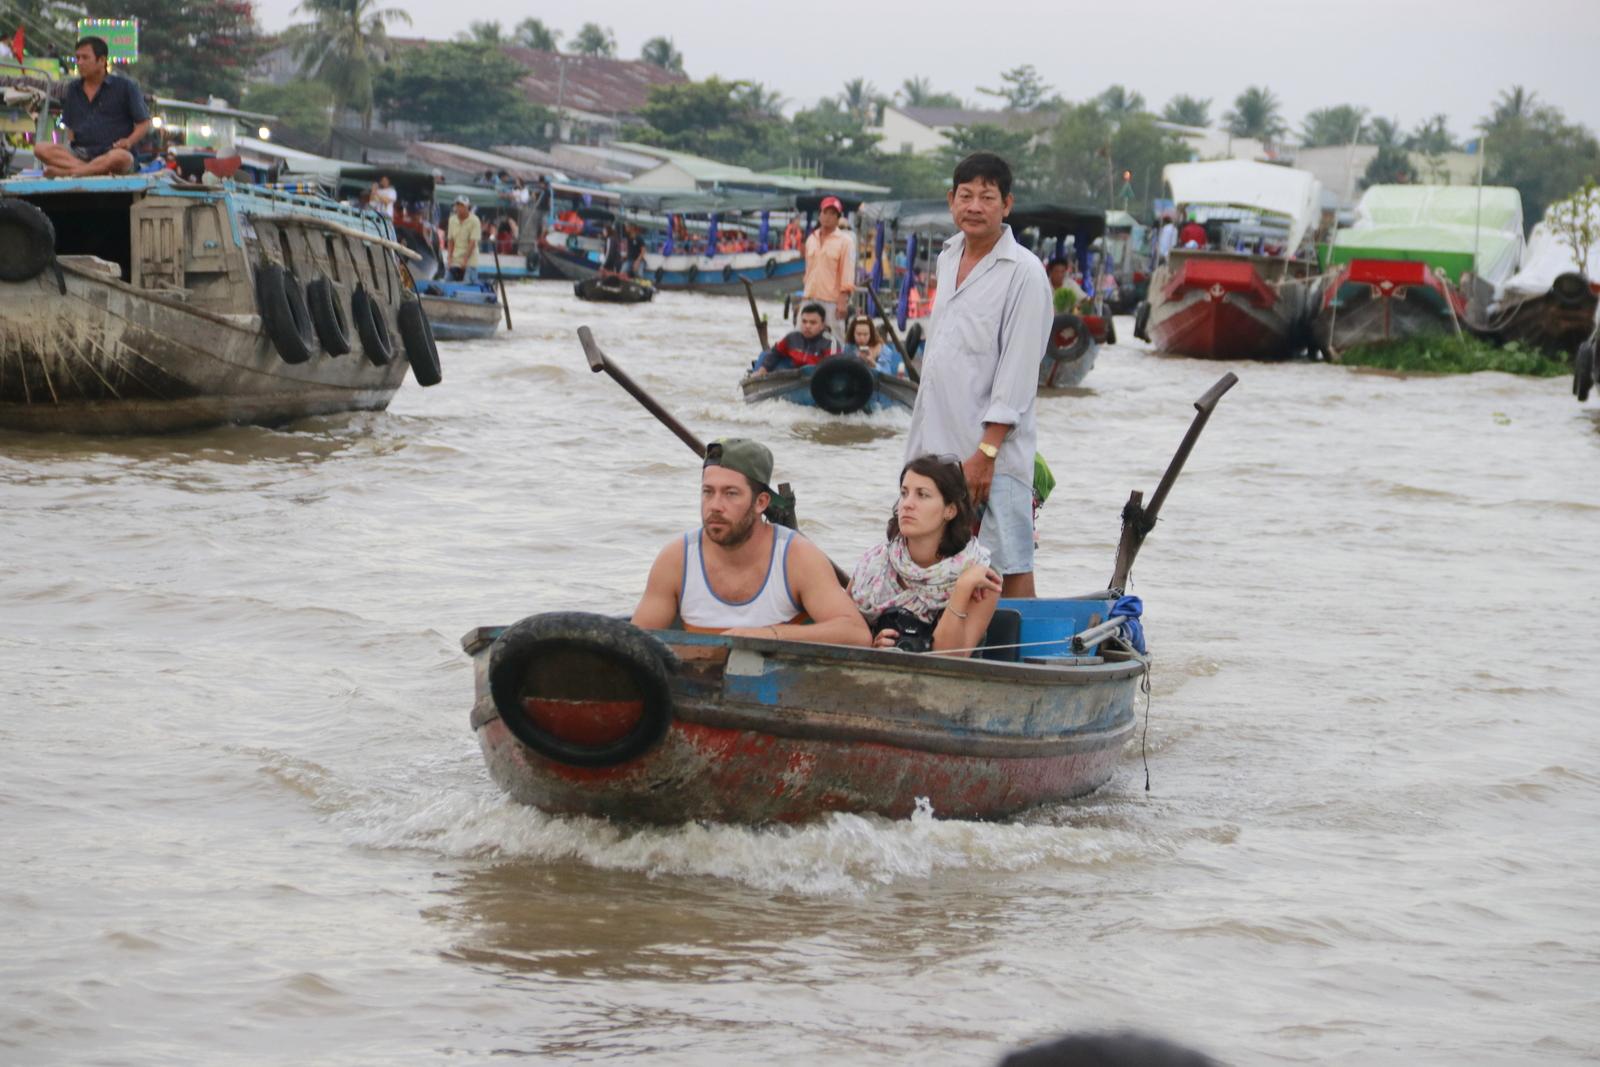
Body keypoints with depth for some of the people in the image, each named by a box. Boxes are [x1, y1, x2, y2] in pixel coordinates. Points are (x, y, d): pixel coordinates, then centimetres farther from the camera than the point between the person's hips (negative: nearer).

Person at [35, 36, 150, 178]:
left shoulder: (124, 86, 5)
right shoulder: (73, 89, 19)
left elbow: (144, 123, 6)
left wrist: (129, 141, -13)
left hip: (111, 152, -4)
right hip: (81, 154, 4)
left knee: (122, 158, -42)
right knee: (40, 150, -23)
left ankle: (67, 172, -41)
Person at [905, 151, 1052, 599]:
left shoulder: (1025, 272, -11)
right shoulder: (948, 257, 13)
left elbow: (1018, 371, -14)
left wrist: (985, 452, -18)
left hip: (993, 447, -8)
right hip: (936, 442, 8)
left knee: (1010, 564, -7)